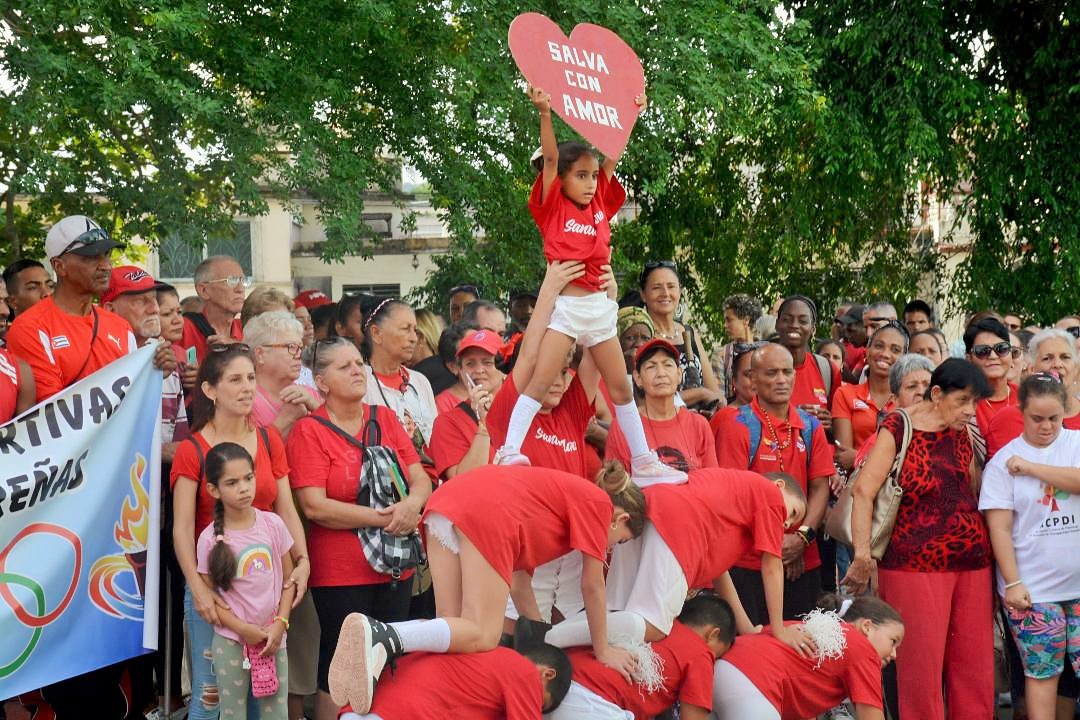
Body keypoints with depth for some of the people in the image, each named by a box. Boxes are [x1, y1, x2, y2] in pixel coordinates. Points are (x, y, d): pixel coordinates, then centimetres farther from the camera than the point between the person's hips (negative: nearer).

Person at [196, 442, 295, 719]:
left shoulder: (273, 524, -3)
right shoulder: (210, 539, -9)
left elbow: (288, 579, 4)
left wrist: (280, 624, -6)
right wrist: (243, 629, -13)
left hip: (273, 637, 2)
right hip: (231, 641, -2)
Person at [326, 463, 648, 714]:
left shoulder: (565, 492, 39)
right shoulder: (598, 501, 17)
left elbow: (518, 580, 37)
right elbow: (592, 587, 15)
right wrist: (603, 651, 26)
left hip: (446, 502, 8)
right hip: (488, 513, -8)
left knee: (454, 627, 8)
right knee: (481, 635, -10)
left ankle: (377, 641, -15)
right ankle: (383, 636, -31)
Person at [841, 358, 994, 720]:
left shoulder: (961, 433, 11)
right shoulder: (898, 428, -7)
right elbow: (863, 491, -13)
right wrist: (863, 556, -18)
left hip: (971, 565, 6)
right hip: (915, 565, -6)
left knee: (974, 668, 7)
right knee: (922, 668, -1)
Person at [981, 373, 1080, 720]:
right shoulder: (1003, 461, -2)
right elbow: (1000, 528, -5)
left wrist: (1030, 467, -13)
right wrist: (1012, 583, -10)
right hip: (1032, 588, -1)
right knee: (1042, 673, 4)